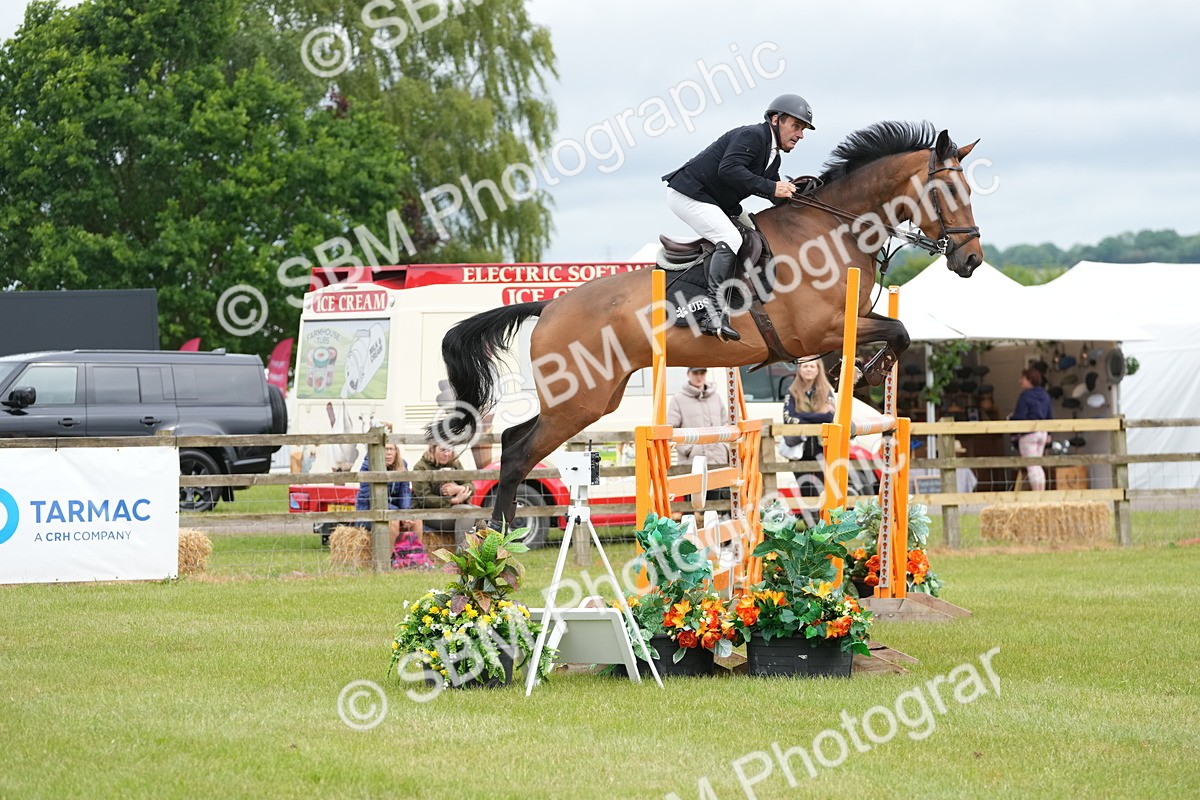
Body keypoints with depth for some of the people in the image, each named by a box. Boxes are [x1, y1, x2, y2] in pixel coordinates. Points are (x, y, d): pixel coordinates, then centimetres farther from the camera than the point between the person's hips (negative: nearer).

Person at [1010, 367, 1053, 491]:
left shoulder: (1025, 396, -14)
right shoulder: (1045, 395, 9)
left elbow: (1019, 416, -17)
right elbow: (1050, 415, 15)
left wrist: (1011, 417, 4)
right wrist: (1048, 433, 23)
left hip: (1028, 434, -8)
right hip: (1042, 433, 8)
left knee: (1031, 466, -5)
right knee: (1037, 466, 17)